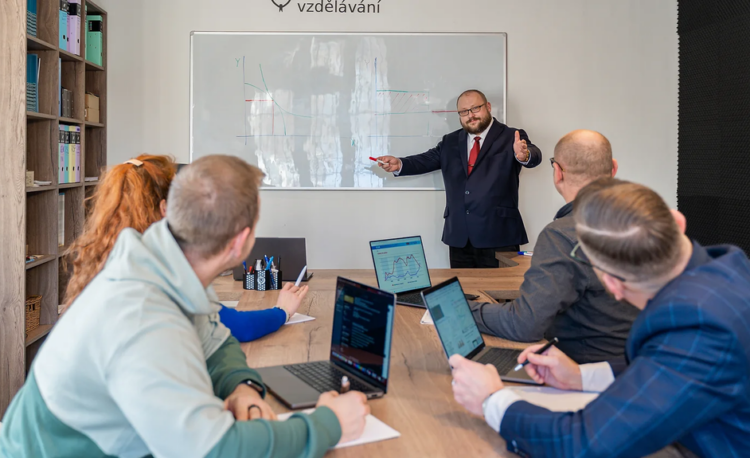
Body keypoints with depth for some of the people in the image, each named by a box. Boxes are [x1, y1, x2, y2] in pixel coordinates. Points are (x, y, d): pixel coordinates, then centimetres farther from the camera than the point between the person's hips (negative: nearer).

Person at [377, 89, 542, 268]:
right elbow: (426, 160, 9)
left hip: (498, 236, -4)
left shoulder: (511, 137, 0)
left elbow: (534, 156, -16)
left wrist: (524, 155, -40)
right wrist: (399, 164, -10)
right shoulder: (450, 142, 14)